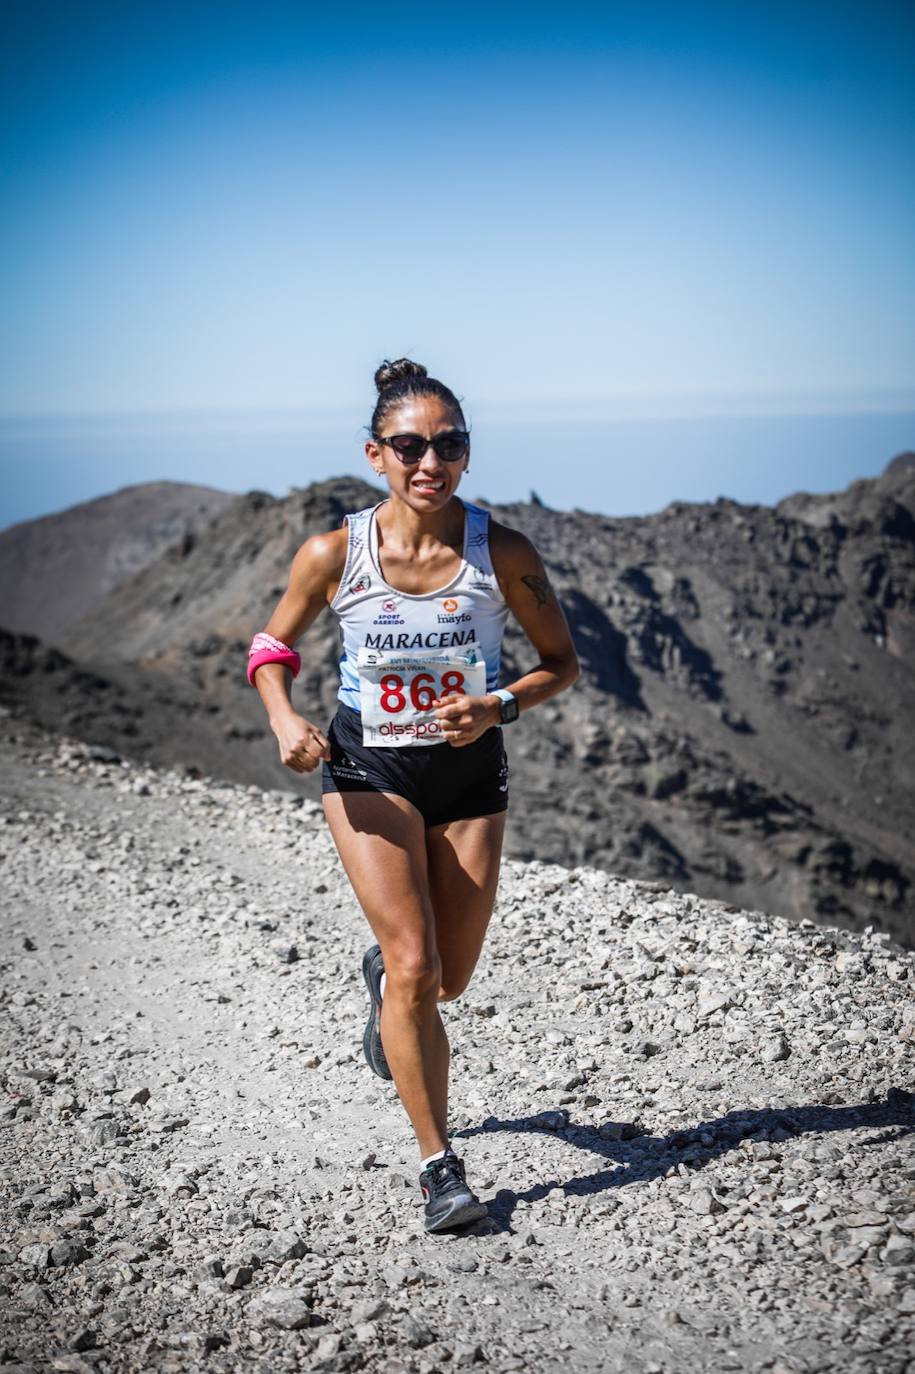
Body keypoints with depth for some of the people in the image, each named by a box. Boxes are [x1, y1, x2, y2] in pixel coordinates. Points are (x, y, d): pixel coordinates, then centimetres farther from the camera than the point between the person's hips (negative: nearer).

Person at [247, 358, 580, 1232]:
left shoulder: (503, 554, -13)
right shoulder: (334, 555, -13)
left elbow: (561, 662, -2)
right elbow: (272, 649, 2)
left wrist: (499, 707, -20)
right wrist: (284, 719, -17)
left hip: (470, 771, 2)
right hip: (367, 767, -2)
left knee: (449, 978, 11)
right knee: (416, 969, -13)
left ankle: (381, 973, 50)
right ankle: (438, 1166, -1)